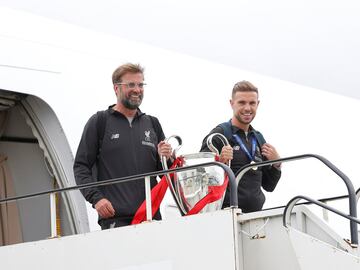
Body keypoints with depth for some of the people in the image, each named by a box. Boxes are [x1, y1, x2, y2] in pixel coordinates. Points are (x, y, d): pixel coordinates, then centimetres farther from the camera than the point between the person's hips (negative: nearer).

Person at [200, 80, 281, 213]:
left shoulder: (258, 139, 19)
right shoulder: (219, 134, -1)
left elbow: (268, 186, 23)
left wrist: (276, 164, 6)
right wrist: (219, 161, -22)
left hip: (256, 211, 5)